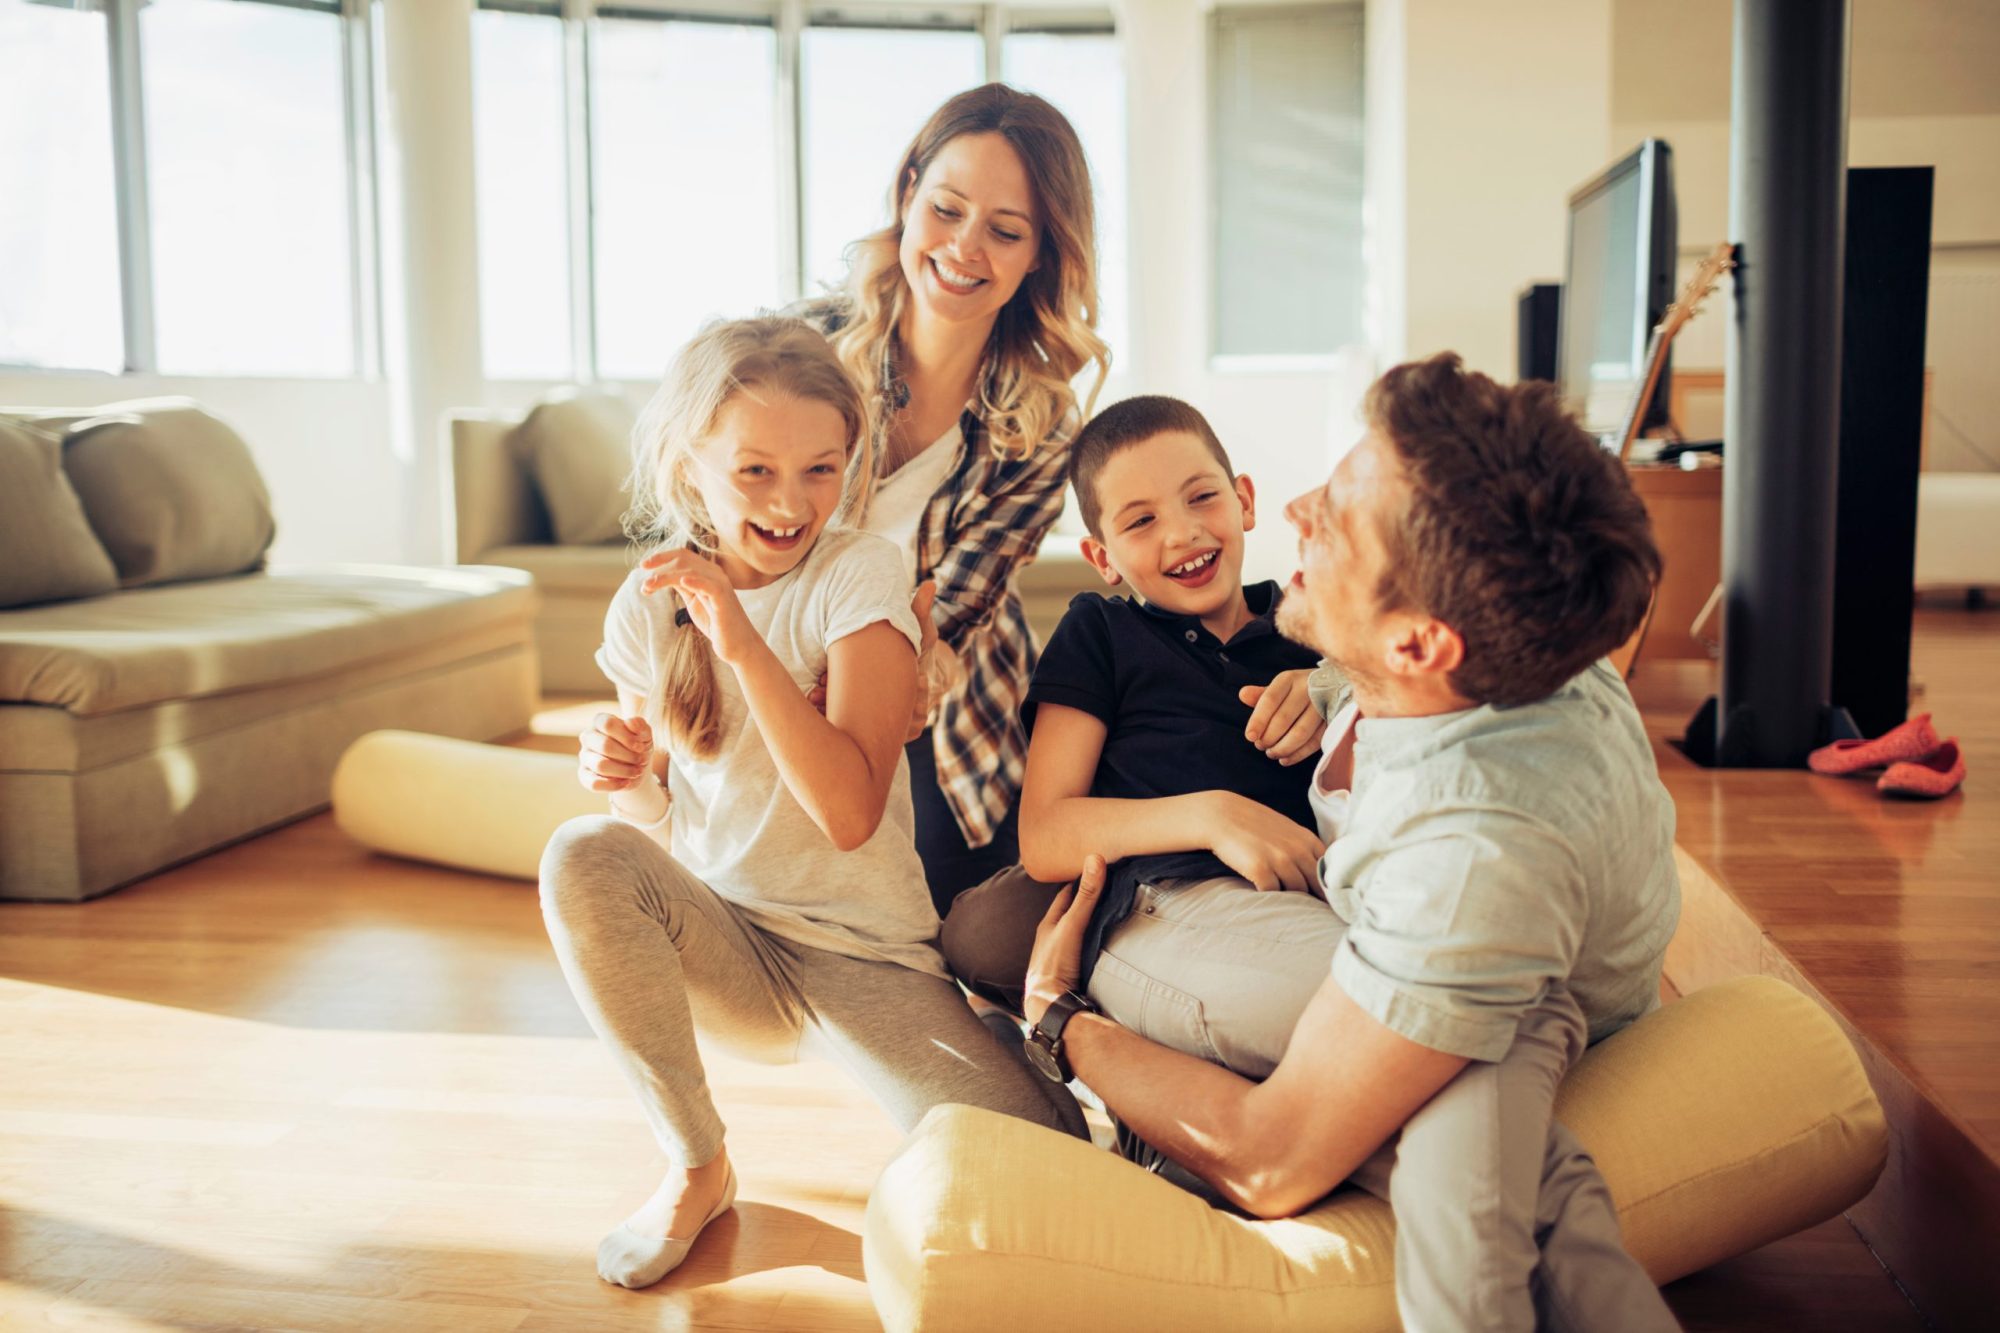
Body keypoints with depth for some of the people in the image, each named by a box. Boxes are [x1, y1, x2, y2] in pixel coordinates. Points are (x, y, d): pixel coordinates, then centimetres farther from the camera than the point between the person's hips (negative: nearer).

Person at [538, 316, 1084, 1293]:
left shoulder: (859, 575, -11)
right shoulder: (649, 606, 0)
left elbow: (850, 811, -22)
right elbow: (661, 824, 9)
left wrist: (742, 641, -28)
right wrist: (630, 781, -15)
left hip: (868, 956, -4)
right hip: (722, 946, 4)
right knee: (581, 855, -28)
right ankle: (695, 1168, -7)